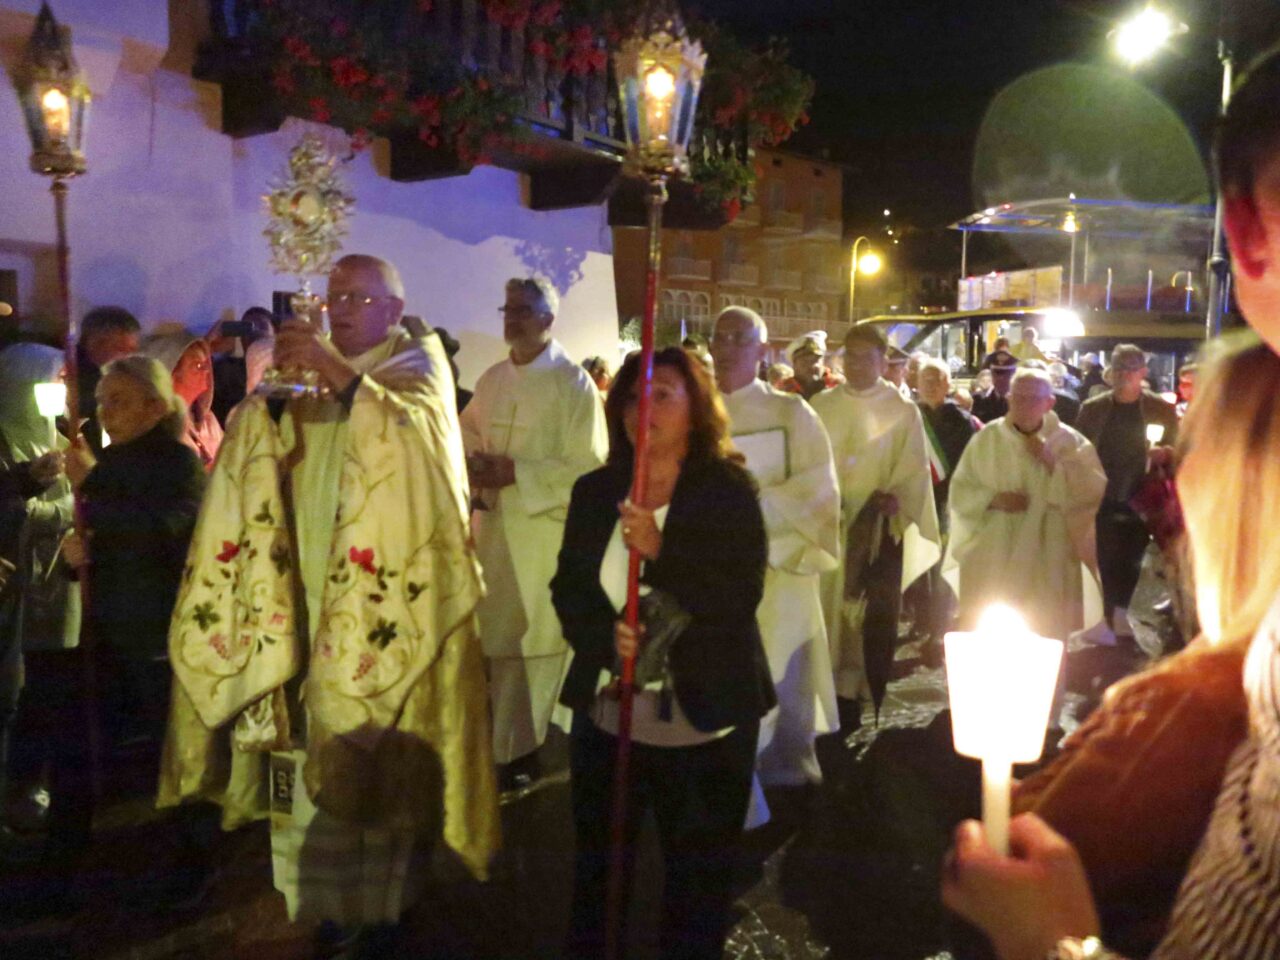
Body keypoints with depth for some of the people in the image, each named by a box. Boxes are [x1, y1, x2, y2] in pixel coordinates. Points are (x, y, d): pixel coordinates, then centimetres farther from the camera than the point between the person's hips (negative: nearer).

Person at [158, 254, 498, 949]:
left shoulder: (419, 365, 5)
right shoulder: (311, 374, 18)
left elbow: (416, 434, -17)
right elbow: (265, 456, 7)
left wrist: (341, 374, -24)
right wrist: (271, 391, -11)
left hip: (384, 601, -4)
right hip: (306, 593, 4)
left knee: (376, 756, -1)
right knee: (312, 755, 4)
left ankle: (380, 899, 14)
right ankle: (325, 898, 18)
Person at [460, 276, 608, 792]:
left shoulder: (573, 382, -8)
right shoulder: (492, 379, 11)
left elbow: (590, 464, -13)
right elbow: (466, 431, 21)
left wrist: (516, 473, -19)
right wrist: (473, 461, -3)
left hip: (545, 528, -6)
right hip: (493, 523, 6)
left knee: (535, 644, 1)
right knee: (492, 638, 11)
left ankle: (522, 750, 16)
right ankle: (498, 744, 28)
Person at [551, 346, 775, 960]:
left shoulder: (730, 490, -7)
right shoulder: (594, 492, 4)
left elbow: (740, 597, -16)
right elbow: (568, 588, 5)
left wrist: (661, 551, -26)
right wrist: (606, 636, -15)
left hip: (705, 720, -3)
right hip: (606, 713, 4)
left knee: (699, 876, 11)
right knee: (597, 865, 19)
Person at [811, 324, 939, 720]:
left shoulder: (902, 412, 0)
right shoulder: (822, 406, 7)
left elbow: (914, 470, -7)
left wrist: (896, 498, -25)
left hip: (879, 530, -2)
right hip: (829, 526, 2)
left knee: (875, 619, 1)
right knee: (830, 612, 5)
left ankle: (874, 699, 13)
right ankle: (839, 696, 17)